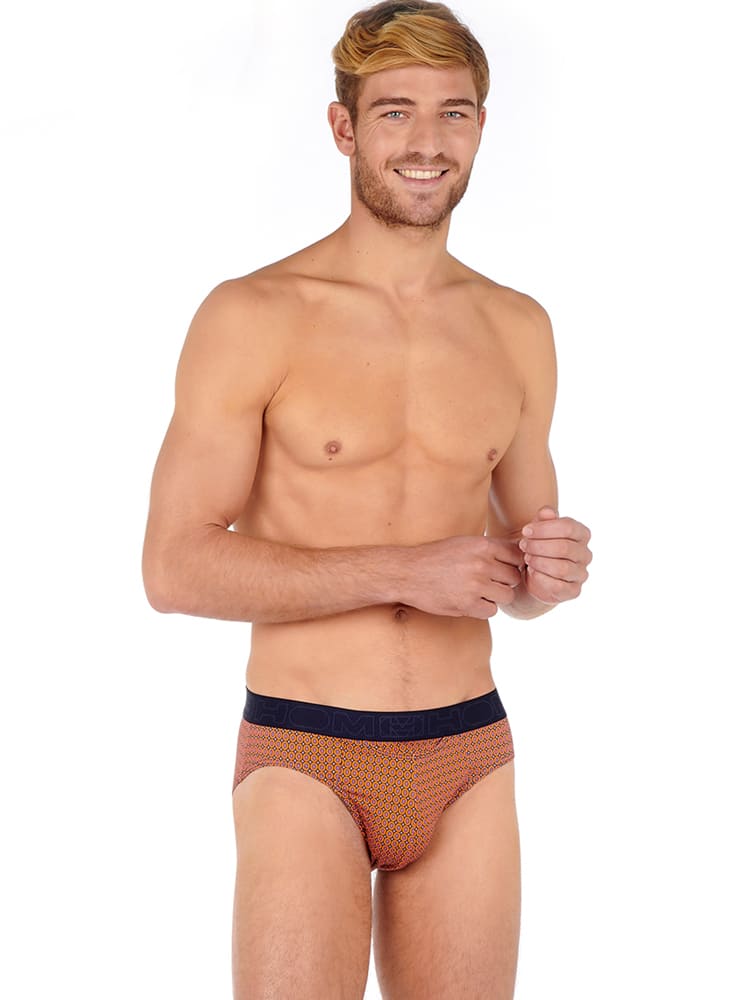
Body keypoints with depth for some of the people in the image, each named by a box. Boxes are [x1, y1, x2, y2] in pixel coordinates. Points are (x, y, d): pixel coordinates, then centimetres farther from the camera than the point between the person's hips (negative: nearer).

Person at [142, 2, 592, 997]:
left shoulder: (518, 329, 8)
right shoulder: (253, 316, -6)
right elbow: (175, 567, -11)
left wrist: (549, 571, -7)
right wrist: (403, 570, -17)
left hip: (471, 759, 4)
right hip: (304, 761, -4)